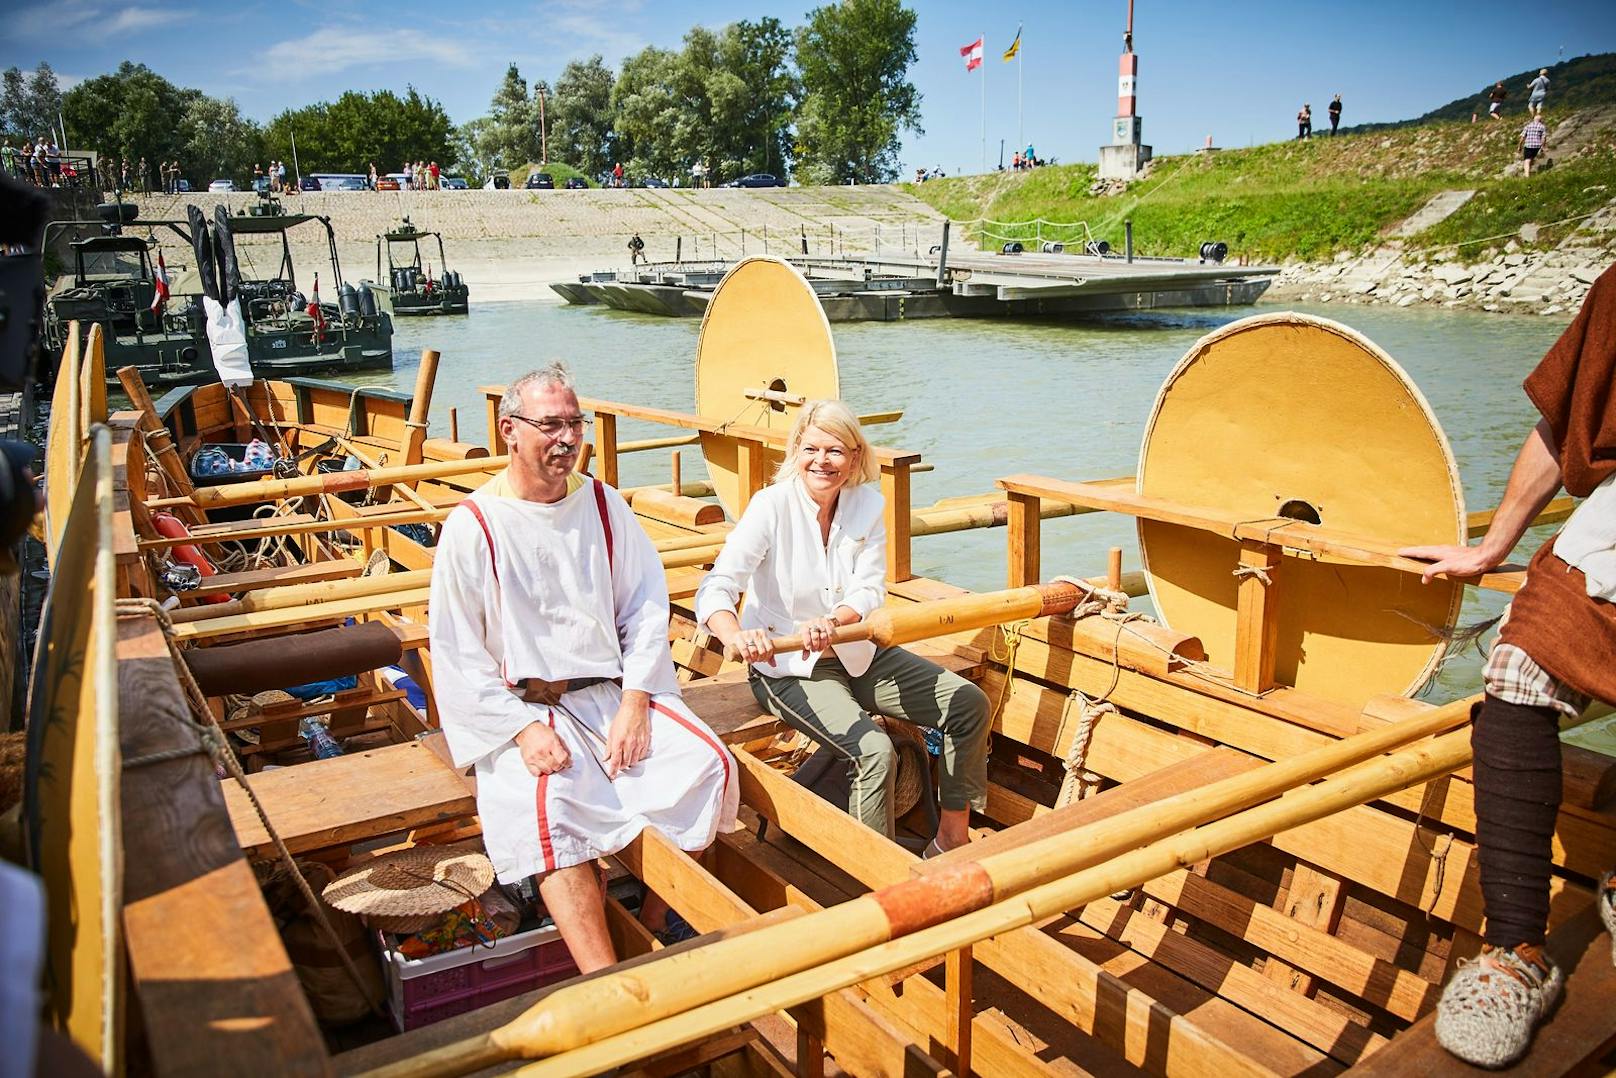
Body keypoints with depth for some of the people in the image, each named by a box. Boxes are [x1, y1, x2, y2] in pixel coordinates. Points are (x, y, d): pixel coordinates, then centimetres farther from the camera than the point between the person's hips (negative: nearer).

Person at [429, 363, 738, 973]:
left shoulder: (602, 504, 8)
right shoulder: (472, 527, -4)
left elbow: (646, 608, 5)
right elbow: (458, 654, -6)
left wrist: (635, 704, -8)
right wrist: (524, 729, -17)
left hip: (618, 694, 4)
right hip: (524, 707, -4)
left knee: (709, 765, -17)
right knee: (548, 805, -32)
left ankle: (655, 923, 0)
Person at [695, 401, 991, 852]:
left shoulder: (868, 504, -5)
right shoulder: (771, 506, -18)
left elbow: (870, 590, -12)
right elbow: (716, 587, -27)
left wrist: (831, 622, -35)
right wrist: (737, 635, -50)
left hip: (856, 653, 6)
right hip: (787, 666, -5)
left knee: (969, 704, -3)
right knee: (874, 751, -27)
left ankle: (952, 840, 10)